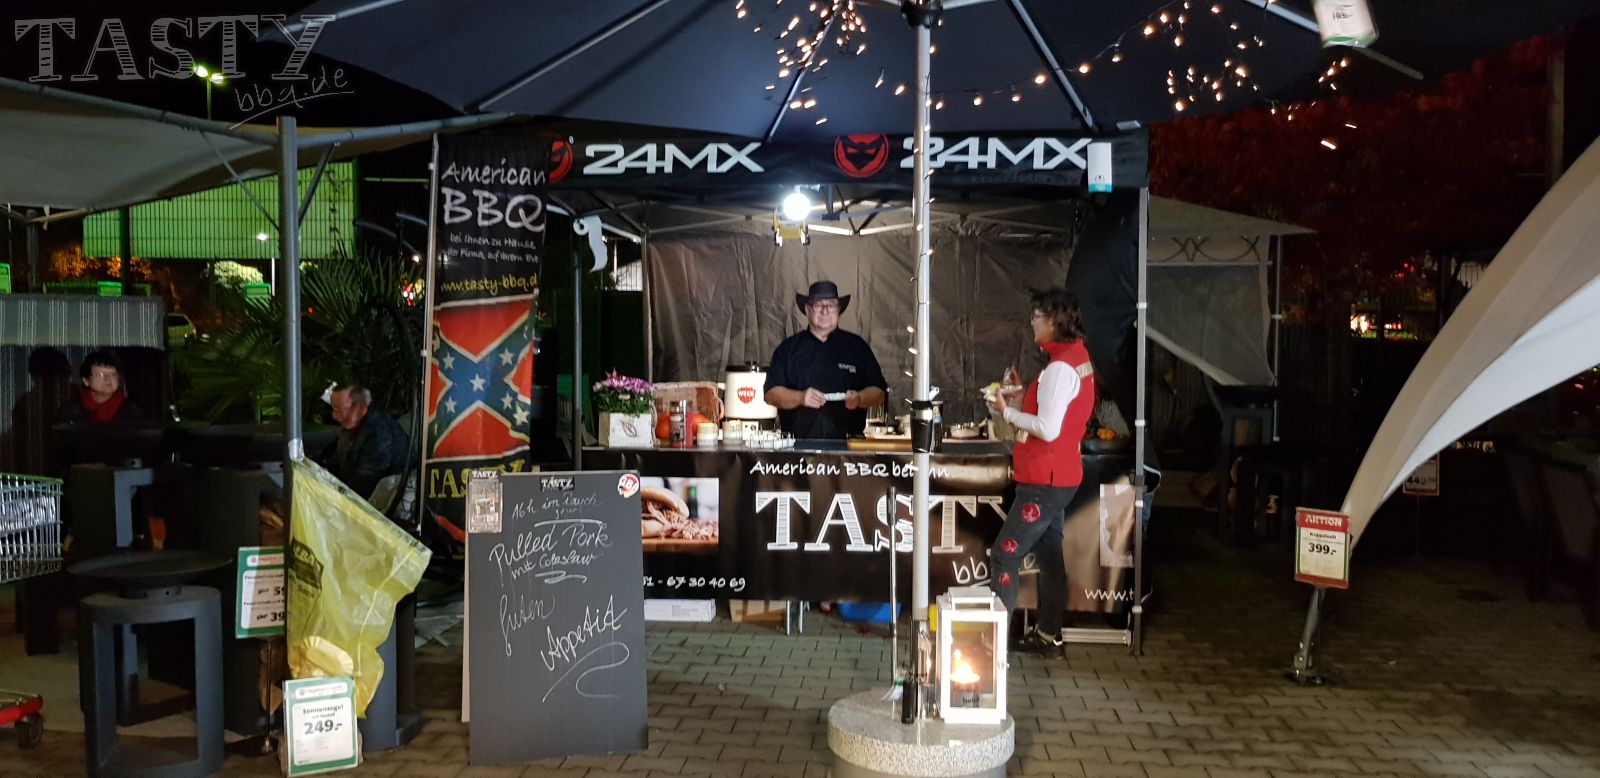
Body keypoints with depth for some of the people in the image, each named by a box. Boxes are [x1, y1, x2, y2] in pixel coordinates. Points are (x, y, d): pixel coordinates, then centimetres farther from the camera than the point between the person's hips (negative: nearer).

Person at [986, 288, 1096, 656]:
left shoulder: (1060, 368, -19)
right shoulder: (1077, 359, 12)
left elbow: (1048, 429, -24)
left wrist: (1007, 411, -14)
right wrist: (1023, 390, 5)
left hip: (1044, 481, -10)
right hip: (1057, 477, 10)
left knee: (1004, 554, -7)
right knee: (1048, 554, 15)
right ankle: (1049, 634, 23)